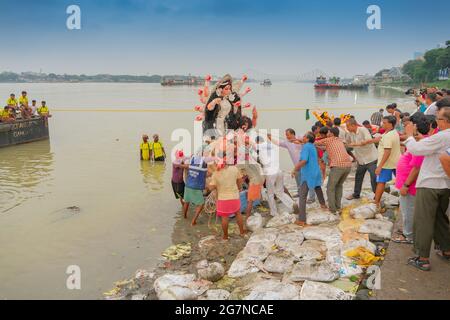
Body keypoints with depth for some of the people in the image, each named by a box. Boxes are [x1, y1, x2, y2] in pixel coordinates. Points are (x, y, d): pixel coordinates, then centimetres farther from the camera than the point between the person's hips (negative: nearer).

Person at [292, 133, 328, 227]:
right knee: (318, 188, 36)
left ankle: (302, 220, -18)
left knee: (302, 196, -10)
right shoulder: (313, 147, 12)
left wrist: (295, 170, -16)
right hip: (316, 172, 9)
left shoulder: (306, 146, -14)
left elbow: (304, 160, -25)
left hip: (308, 175, -9)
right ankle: (323, 204, 60)